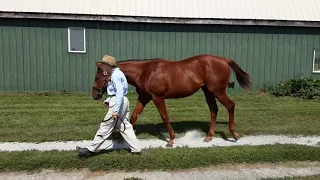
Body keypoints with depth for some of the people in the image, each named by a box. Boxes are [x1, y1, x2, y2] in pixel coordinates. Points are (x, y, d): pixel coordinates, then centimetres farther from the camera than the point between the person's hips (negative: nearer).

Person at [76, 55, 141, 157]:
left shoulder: (115, 76, -15)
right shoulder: (116, 74, 16)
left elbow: (120, 93, -23)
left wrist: (116, 110, -25)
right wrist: (108, 100, 15)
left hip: (118, 102, -10)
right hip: (123, 102, 10)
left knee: (105, 126, -2)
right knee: (125, 126, 12)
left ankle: (90, 150, 9)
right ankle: (136, 149, 15)